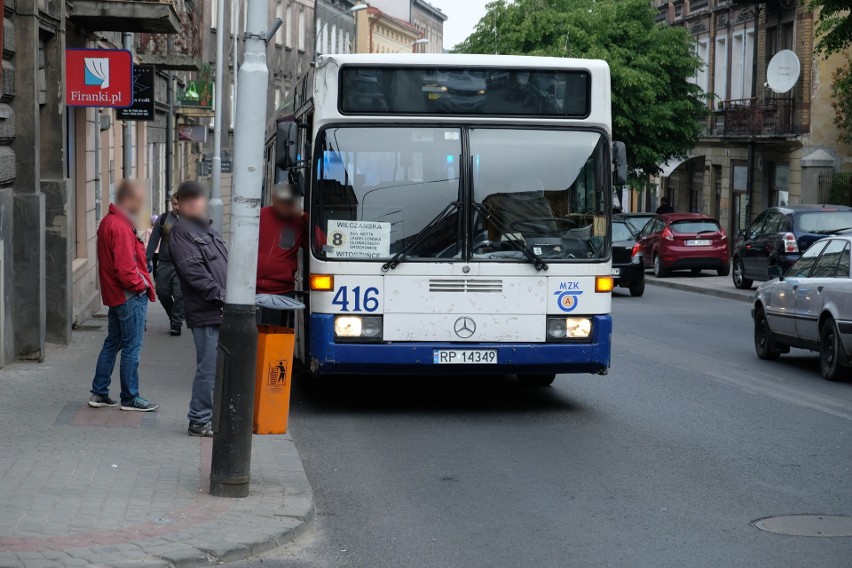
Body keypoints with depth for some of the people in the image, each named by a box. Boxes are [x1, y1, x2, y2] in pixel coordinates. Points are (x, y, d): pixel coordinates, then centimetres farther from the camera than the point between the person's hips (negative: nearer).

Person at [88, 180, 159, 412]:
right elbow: (125, 268, -24)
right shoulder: (121, 227, -21)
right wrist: (141, 285, -10)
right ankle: (130, 398, 5)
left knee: (112, 343, 16)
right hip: (130, 296, -10)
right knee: (132, 348, -2)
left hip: (114, 295, 10)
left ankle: (99, 393, 20)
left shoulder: (108, 223, 12)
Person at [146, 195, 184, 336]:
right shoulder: (163, 219, 4)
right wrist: (148, 260, 1)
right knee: (163, 294, 5)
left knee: (179, 295, -8)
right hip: (164, 264, 2)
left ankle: (176, 323, 4)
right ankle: (173, 317, 28)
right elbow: (153, 241, 6)